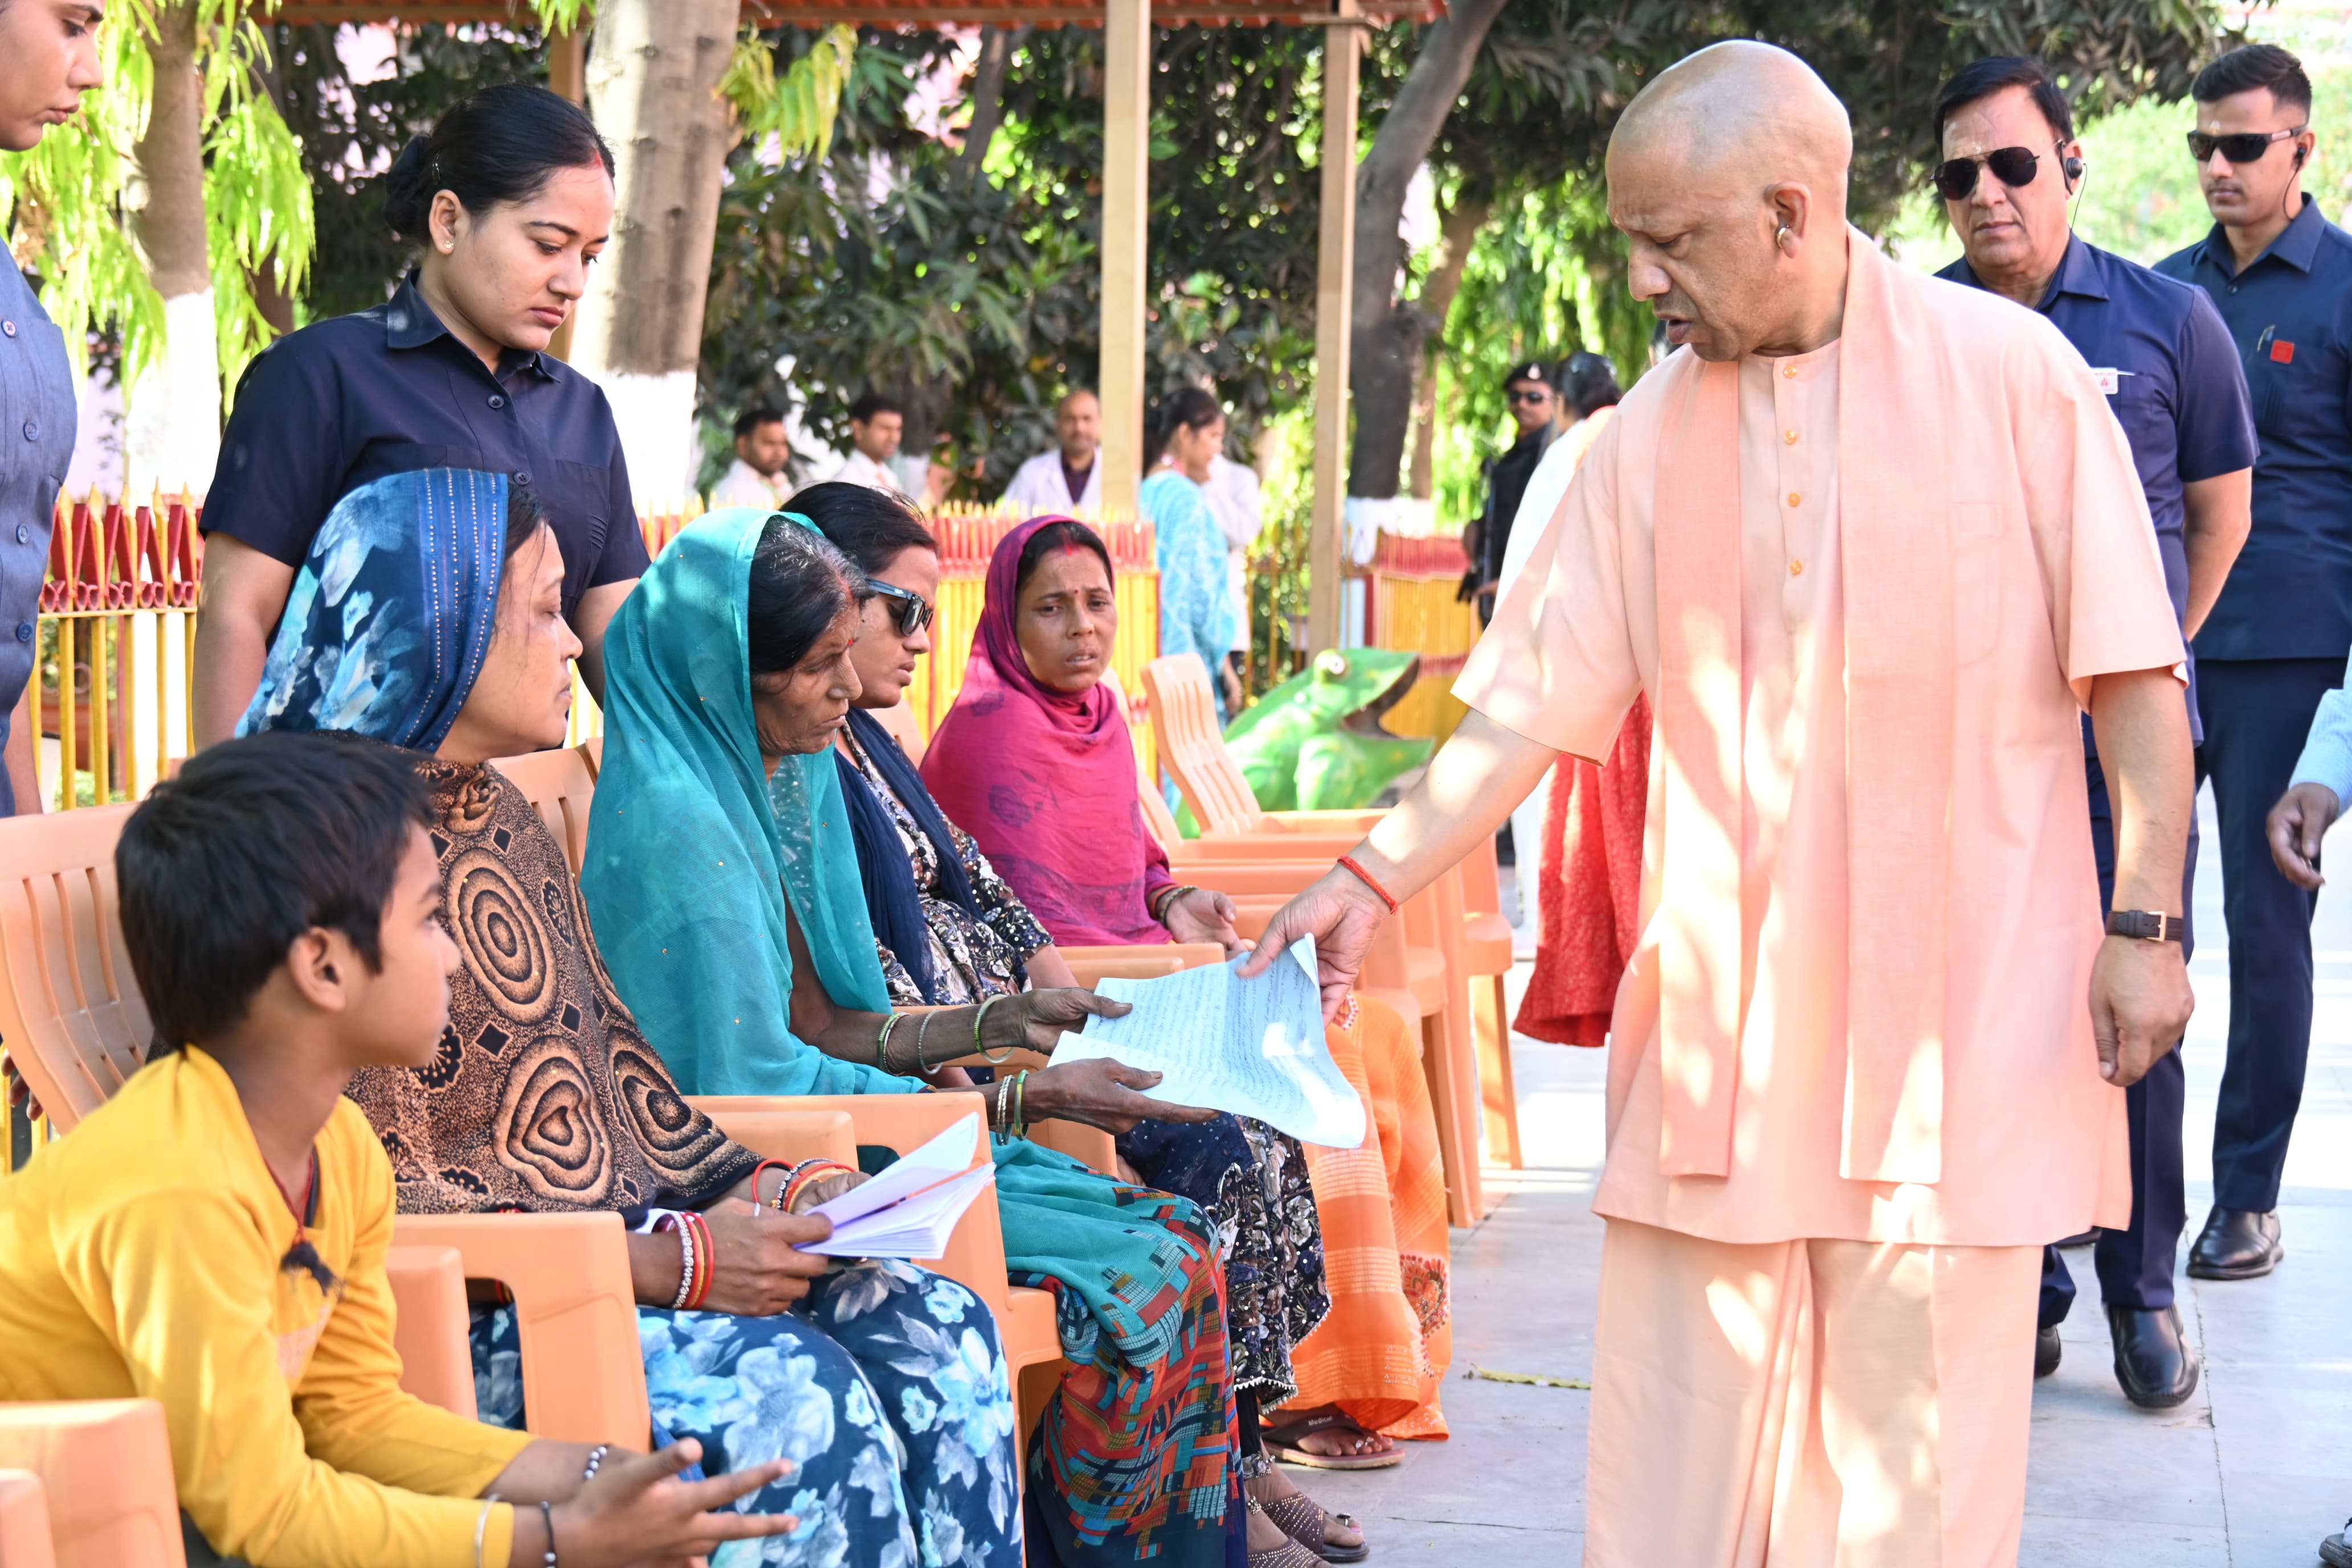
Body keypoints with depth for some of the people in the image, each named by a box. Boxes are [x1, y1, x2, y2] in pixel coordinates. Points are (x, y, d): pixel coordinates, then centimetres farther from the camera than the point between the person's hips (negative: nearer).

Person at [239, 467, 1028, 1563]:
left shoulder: (500, 818, 17)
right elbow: (370, 1197, -18)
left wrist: (753, 1186, 2)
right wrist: (667, 1263, -20)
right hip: (451, 1310, -8)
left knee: (936, 1330, -12)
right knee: (793, 1391, -29)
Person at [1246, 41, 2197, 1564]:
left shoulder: (2010, 373, -2)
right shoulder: (1651, 436, 6)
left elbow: (2132, 678, -1)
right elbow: (1532, 703, 8)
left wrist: (2146, 924, -6)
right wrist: (1371, 882, 1)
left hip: (1958, 1002, -3)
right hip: (1717, 1015, 3)